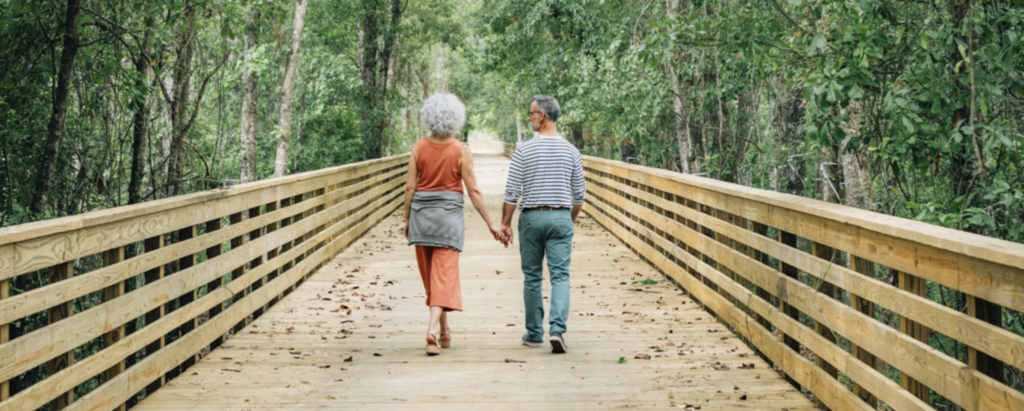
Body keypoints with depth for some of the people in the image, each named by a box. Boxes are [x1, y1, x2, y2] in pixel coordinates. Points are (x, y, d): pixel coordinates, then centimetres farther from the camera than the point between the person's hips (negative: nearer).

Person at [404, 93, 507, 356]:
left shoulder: (419, 147, -2)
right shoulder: (462, 151, -8)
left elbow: (410, 187, -1)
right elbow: (473, 191, -8)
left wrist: (407, 220, 10)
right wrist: (491, 225, -2)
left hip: (421, 214, 3)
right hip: (449, 215, -3)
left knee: (431, 277, 15)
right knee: (444, 277, -3)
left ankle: (444, 332, 27)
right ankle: (432, 330, -23)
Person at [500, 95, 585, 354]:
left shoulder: (524, 150, -6)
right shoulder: (571, 151, 2)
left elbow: (512, 192, -6)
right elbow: (579, 194, 7)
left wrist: (505, 223, 4)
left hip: (531, 218, -1)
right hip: (560, 218, 1)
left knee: (532, 277, 9)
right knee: (560, 275, -1)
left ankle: (534, 333, 16)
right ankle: (557, 329, -18)